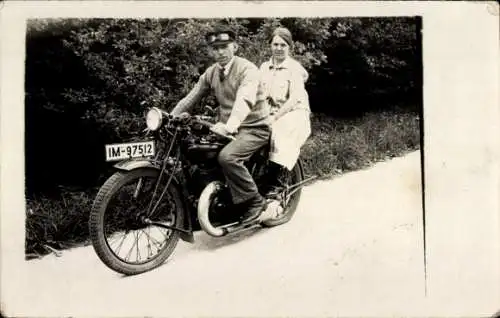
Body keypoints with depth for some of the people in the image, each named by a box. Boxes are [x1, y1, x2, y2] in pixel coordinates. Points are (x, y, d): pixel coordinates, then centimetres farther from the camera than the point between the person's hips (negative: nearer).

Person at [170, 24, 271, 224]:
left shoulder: (248, 69, -15)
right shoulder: (211, 73, 7)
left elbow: (244, 100, -33)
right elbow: (191, 98, 6)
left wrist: (229, 126, -51)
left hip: (254, 128, -7)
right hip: (226, 129, 7)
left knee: (227, 157, -32)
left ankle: (254, 201, -13)